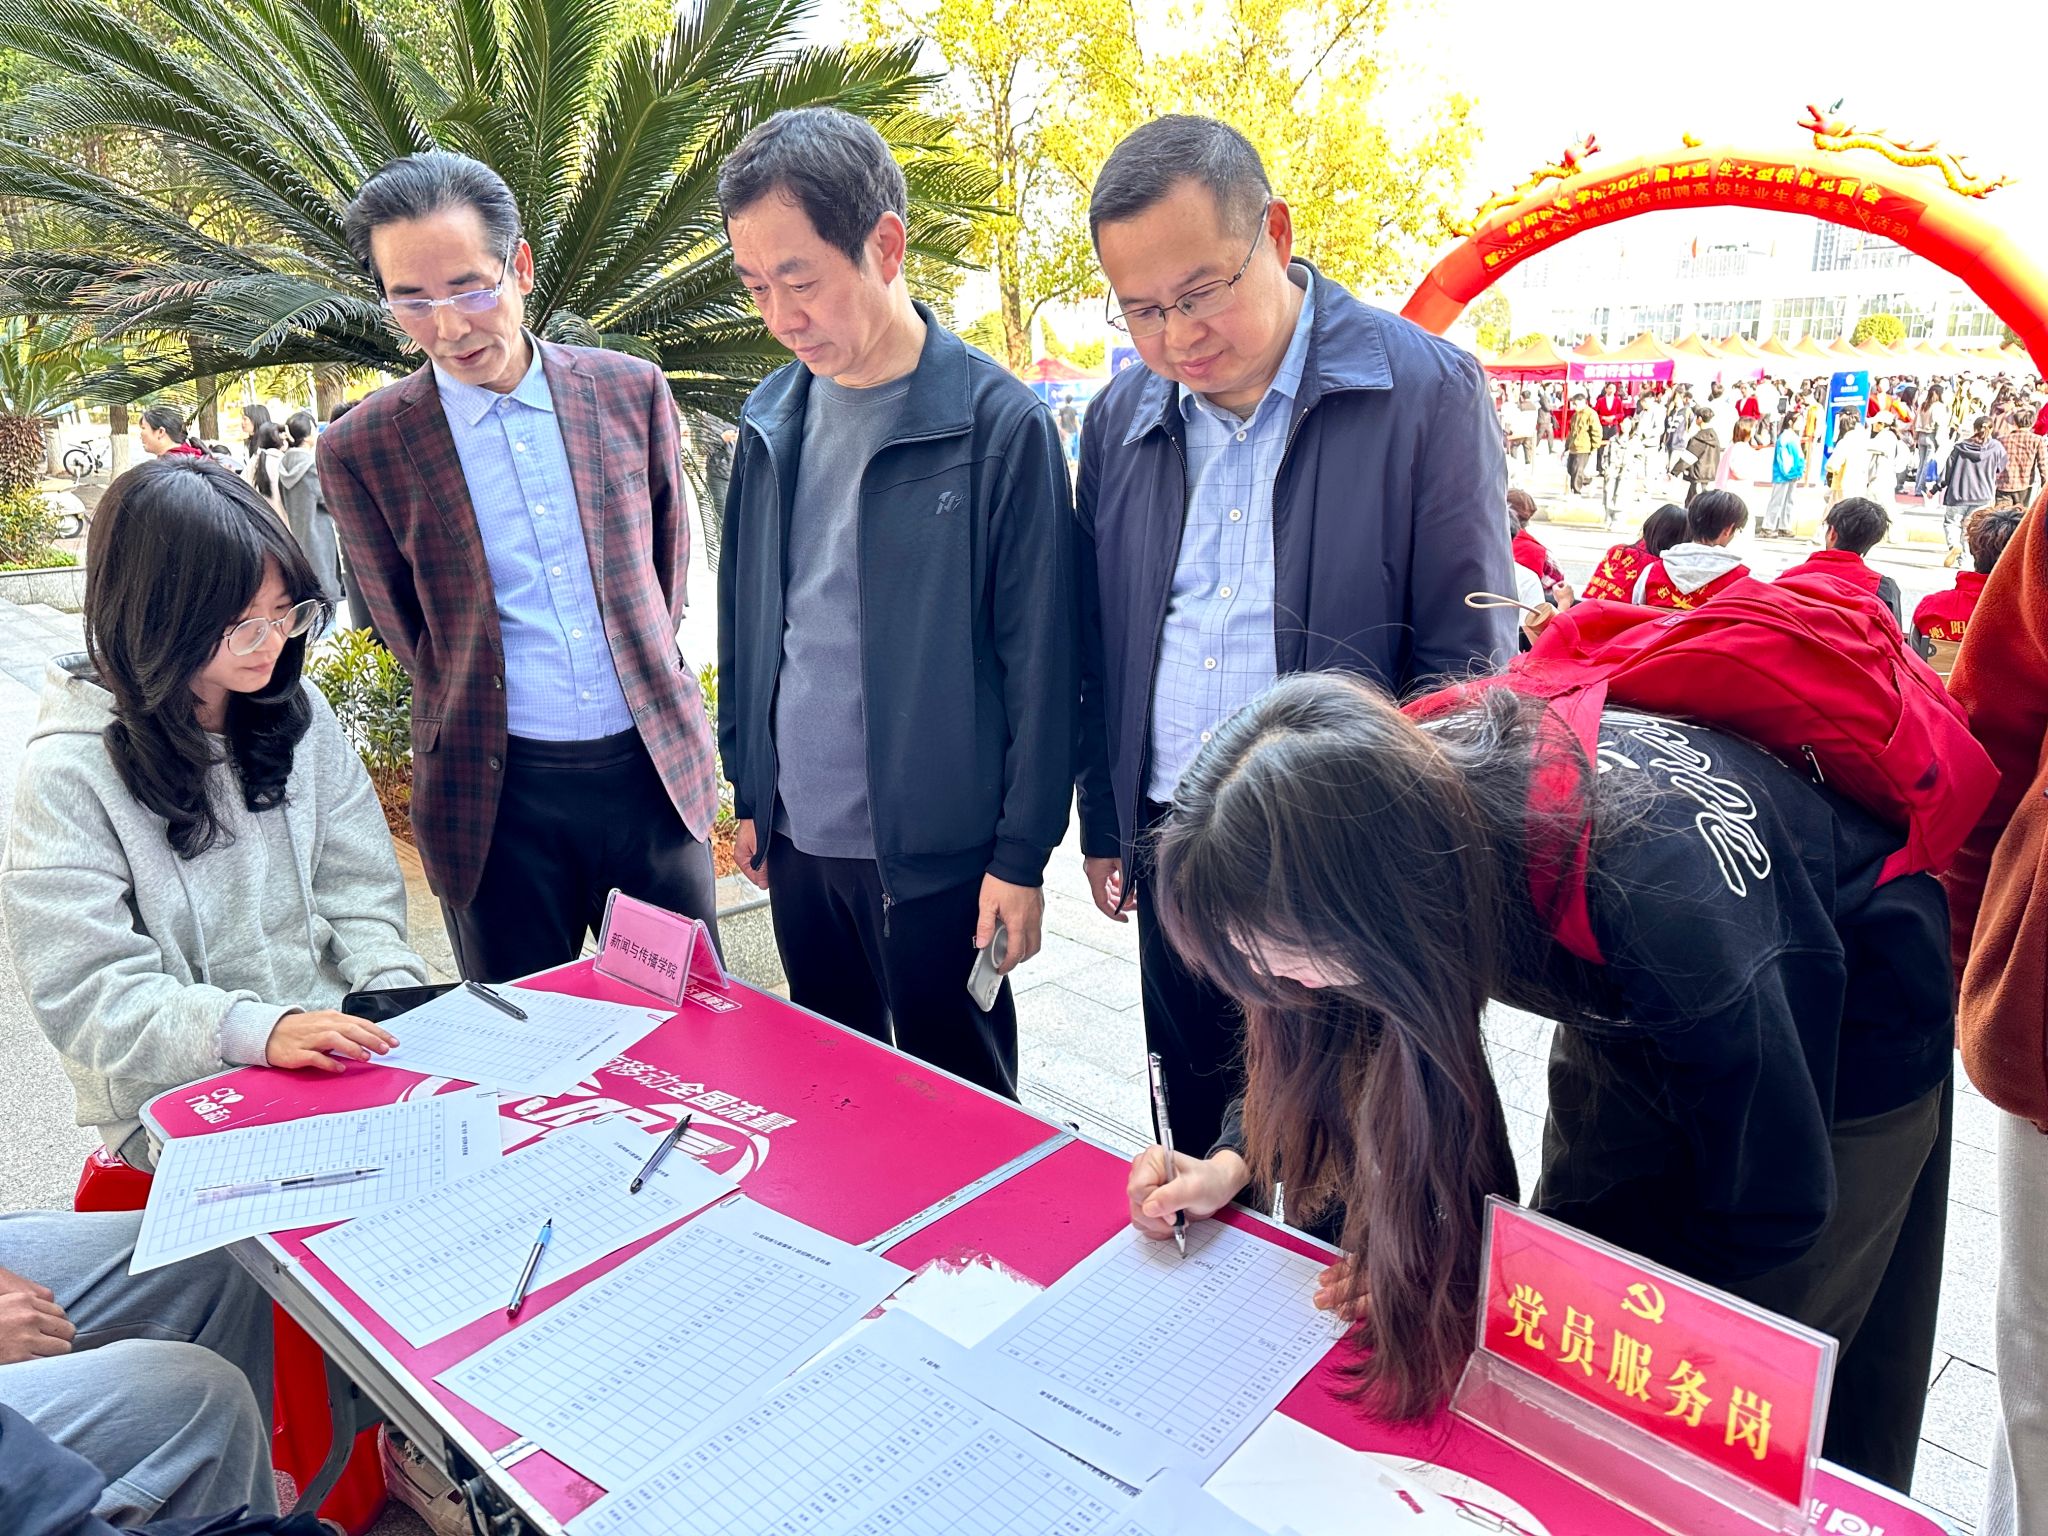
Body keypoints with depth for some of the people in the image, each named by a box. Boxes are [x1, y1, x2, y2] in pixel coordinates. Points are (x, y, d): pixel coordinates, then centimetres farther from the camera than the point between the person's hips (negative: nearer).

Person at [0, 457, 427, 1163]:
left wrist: (396, 995, -11)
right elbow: (85, 991, -14)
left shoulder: (298, 711, 5)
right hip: (179, 1099, -4)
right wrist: (258, 1030, -29)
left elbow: (358, 892, 7)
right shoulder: (70, 770, -10)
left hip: (331, 1045, 5)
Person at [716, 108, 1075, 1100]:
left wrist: (1022, 856, -11)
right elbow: (745, 619, 13)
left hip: (934, 852, -5)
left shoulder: (999, 424, -12)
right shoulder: (773, 419, 6)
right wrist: (749, 792, 14)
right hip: (796, 839, 6)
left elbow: (1040, 662, -12)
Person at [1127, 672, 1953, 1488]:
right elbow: (1336, 1029, -6)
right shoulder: (1409, 785, -28)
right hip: (1630, 1018, 5)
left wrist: (1480, 1275, -24)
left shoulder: (1670, 921, -44)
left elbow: (1770, 1212, -25)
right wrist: (1235, 1162, -19)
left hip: (1840, 1051, -4)